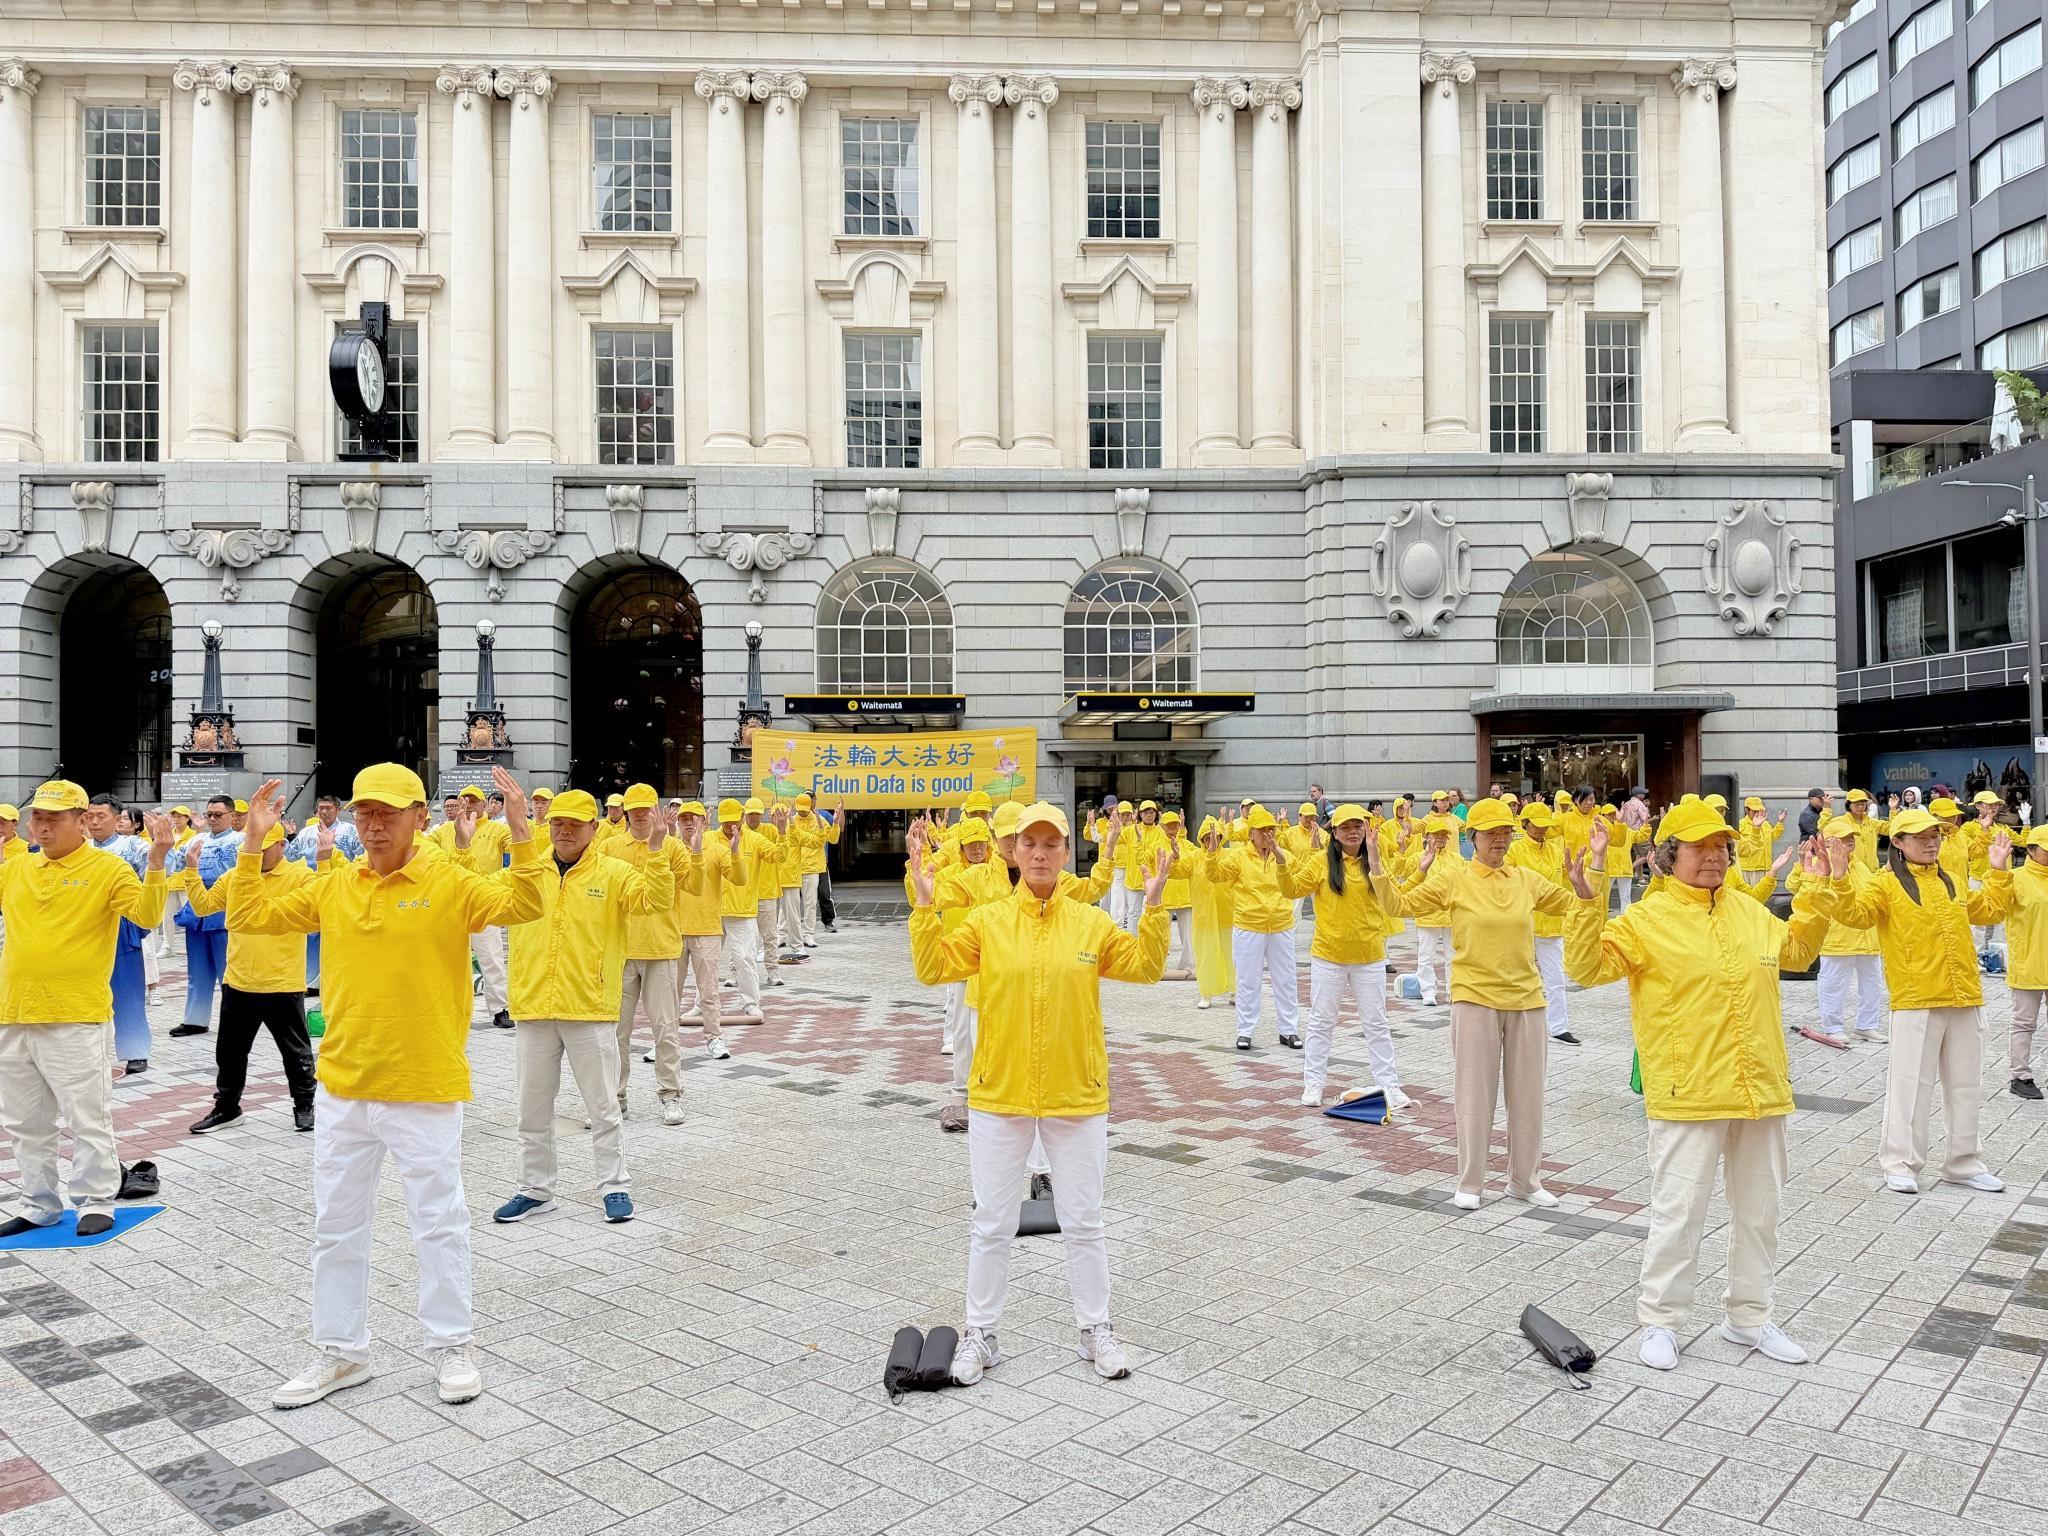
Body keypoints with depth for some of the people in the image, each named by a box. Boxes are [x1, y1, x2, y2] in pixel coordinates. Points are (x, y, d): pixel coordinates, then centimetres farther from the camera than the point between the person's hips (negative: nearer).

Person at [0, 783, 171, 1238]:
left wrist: (155, 863, -31)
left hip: (75, 1020, -6)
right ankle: (38, 1204, 29)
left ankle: (96, 1202, 14)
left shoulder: (108, 868, -6)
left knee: (86, 1119, 2)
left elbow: (147, 916, -18)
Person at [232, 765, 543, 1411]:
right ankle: (340, 1352, 31)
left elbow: (522, 905, -23)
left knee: (439, 1223, 8)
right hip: (341, 1089, 5)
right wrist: (252, 844, 2)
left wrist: (520, 833, -34)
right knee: (336, 1225, 16)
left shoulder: (450, 884, -9)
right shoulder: (333, 888, 6)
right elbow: (249, 916, 11)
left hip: (425, 1090, -5)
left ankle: (450, 1346, 24)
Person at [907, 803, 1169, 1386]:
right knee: (991, 1225, 11)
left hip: (1077, 1097, 1)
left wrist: (1154, 908, -10)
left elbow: (1145, 967, 0)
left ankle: (1096, 1330, 30)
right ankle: (980, 1333, 27)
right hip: (998, 1096, 0)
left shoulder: (1092, 923, 0)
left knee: (1083, 1223, 13)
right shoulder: (987, 921, -3)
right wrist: (924, 905, -15)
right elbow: (932, 968, -6)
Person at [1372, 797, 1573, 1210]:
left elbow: (1576, 905, 16)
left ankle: (1525, 1180, 28)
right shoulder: (1452, 877, -4)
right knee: (1475, 1095, 4)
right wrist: (1377, 870, -18)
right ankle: (1469, 1183, 17)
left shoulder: (1528, 880, 6)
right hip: (1475, 1000, -3)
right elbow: (1399, 905, -5)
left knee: (1527, 1094, 13)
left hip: (1525, 999, 4)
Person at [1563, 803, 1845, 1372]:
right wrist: (1588, 903, -29)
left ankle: (1748, 1316, 34)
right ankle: (1659, 1320, 15)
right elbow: (1588, 967, -16)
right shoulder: (1647, 918, -9)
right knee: (1678, 1212, -1)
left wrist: (1820, 892, 20)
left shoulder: (1752, 914, 10)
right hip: (1688, 1094, -6)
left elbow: (1795, 950, 29)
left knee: (1759, 1211, 17)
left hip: (1761, 1091, 6)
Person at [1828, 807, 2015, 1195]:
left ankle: (1963, 1163, 26)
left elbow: (1989, 912, 26)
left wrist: (1998, 872, 20)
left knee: (1966, 1085, 14)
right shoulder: (1887, 884, -4)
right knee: (1911, 1083, -2)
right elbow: (1854, 913, -18)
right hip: (1915, 1002, -6)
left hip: (1964, 1000, 6)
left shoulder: (1949, 883, 15)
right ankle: (1901, 1165, 7)